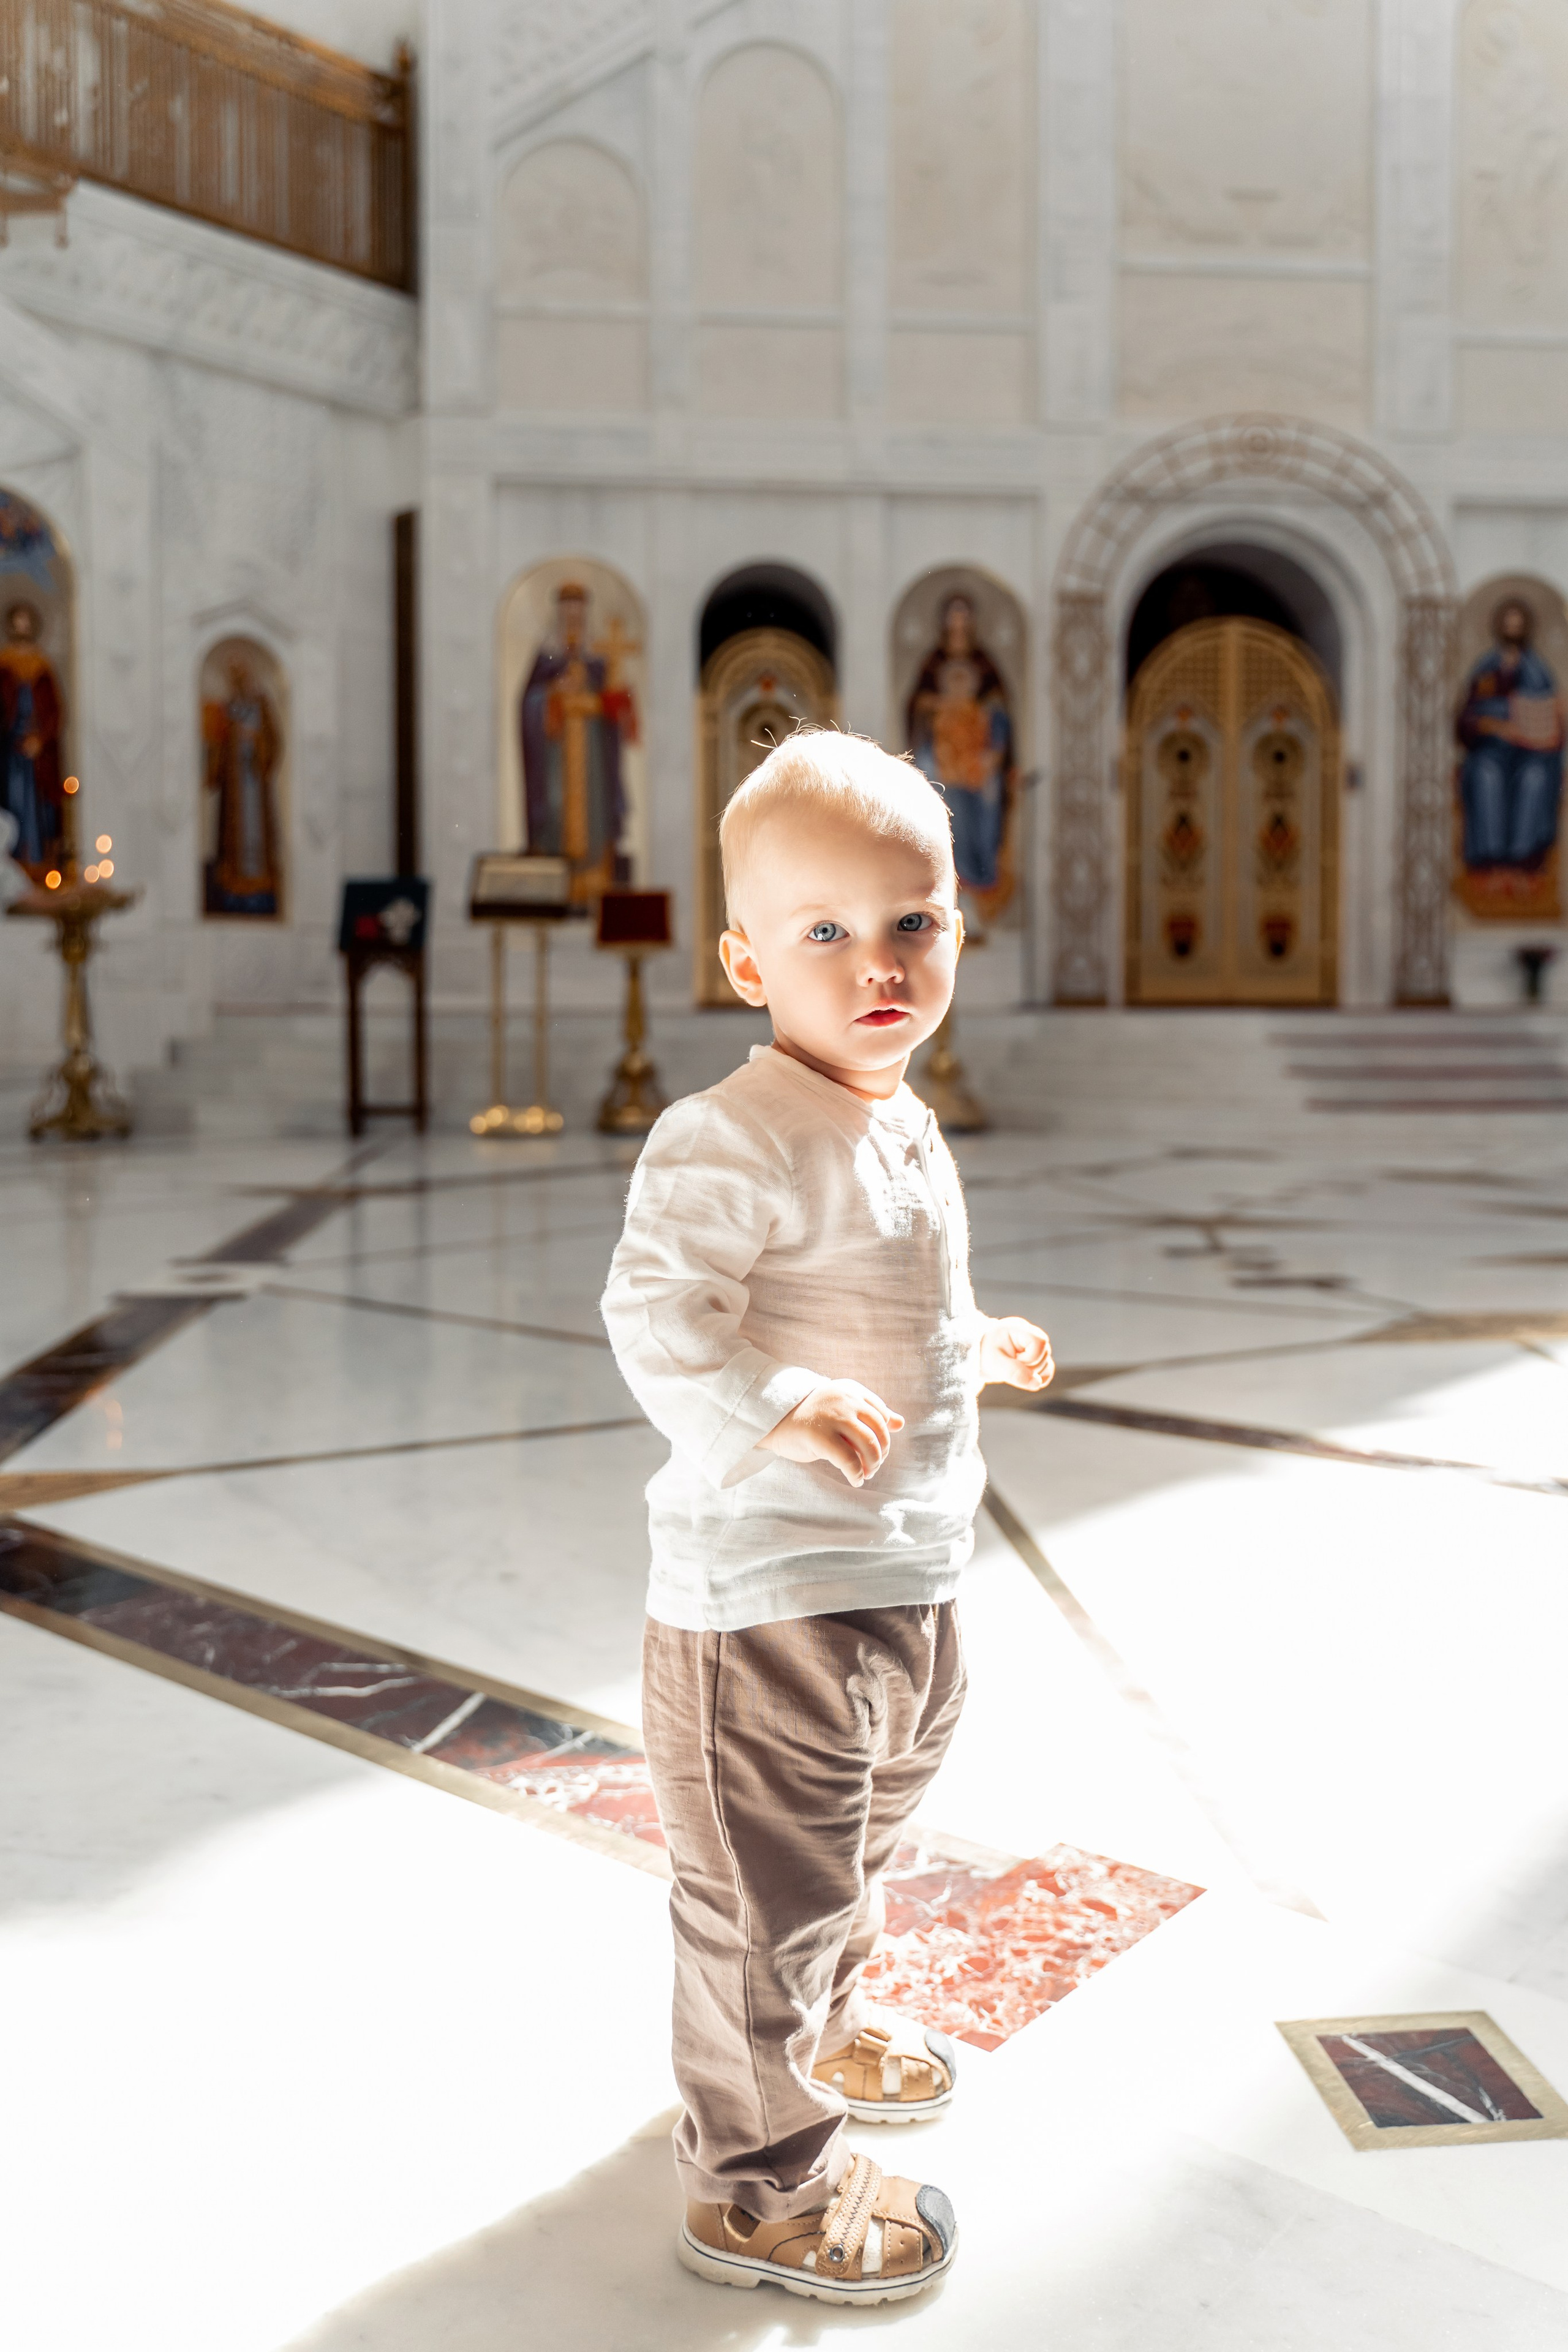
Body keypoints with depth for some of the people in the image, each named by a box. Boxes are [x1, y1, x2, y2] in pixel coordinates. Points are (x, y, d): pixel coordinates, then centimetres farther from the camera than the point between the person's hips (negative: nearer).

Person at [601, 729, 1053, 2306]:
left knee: (867, 1823, 29)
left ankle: (822, 2020, 55)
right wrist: (773, 1411, -41)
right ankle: (757, 2182, 22)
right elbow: (654, 1311, -29)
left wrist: (978, 1349, 31)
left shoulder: (904, 1128, 9)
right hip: (764, 1586, -10)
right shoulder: (730, 1139, -22)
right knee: (771, 1884, 2)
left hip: (903, 1574, 10)